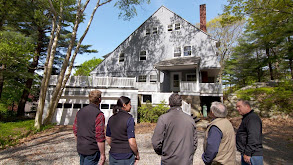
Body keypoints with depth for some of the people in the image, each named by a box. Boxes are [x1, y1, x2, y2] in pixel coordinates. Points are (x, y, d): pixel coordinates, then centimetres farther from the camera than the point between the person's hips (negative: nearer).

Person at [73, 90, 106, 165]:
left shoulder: (80, 112, 1)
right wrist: (102, 154, -12)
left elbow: (75, 130, 10)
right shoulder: (99, 114, -21)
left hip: (80, 148, 7)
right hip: (92, 150, -7)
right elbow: (100, 136, -22)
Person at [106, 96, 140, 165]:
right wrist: (137, 155, -4)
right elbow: (132, 142, -20)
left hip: (113, 156, 5)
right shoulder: (129, 119, -18)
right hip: (126, 157, -5)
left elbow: (108, 138, 10)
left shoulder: (111, 119, 1)